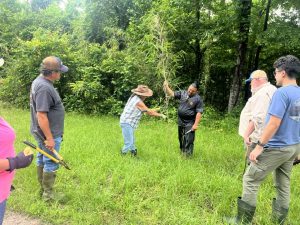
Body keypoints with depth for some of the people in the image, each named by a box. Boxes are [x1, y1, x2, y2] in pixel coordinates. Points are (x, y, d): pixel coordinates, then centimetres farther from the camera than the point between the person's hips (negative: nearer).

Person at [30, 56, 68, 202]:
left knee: (42, 159, 19)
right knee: (51, 163, 3)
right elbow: (41, 115, -28)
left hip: (41, 131, 10)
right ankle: (48, 194, 17)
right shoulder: (44, 88, -26)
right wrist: (49, 138, -23)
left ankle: (42, 189, 35)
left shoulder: (40, 81, 6)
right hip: (48, 133, -10)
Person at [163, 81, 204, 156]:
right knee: (181, 139, 19)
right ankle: (182, 153, 35)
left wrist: (195, 124, -19)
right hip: (180, 122, 6)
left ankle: (187, 155, 5)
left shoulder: (198, 99, -12)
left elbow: (199, 112, -14)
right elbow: (172, 94, 4)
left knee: (188, 140, -5)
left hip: (189, 124, -6)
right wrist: (166, 87, -13)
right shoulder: (182, 93, 3)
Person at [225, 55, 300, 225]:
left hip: (276, 148, -8)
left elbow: (274, 123, -24)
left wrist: (260, 146, -19)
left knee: (250, 180, 1)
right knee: (284, 186, 15)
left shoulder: (282, 93, -18)